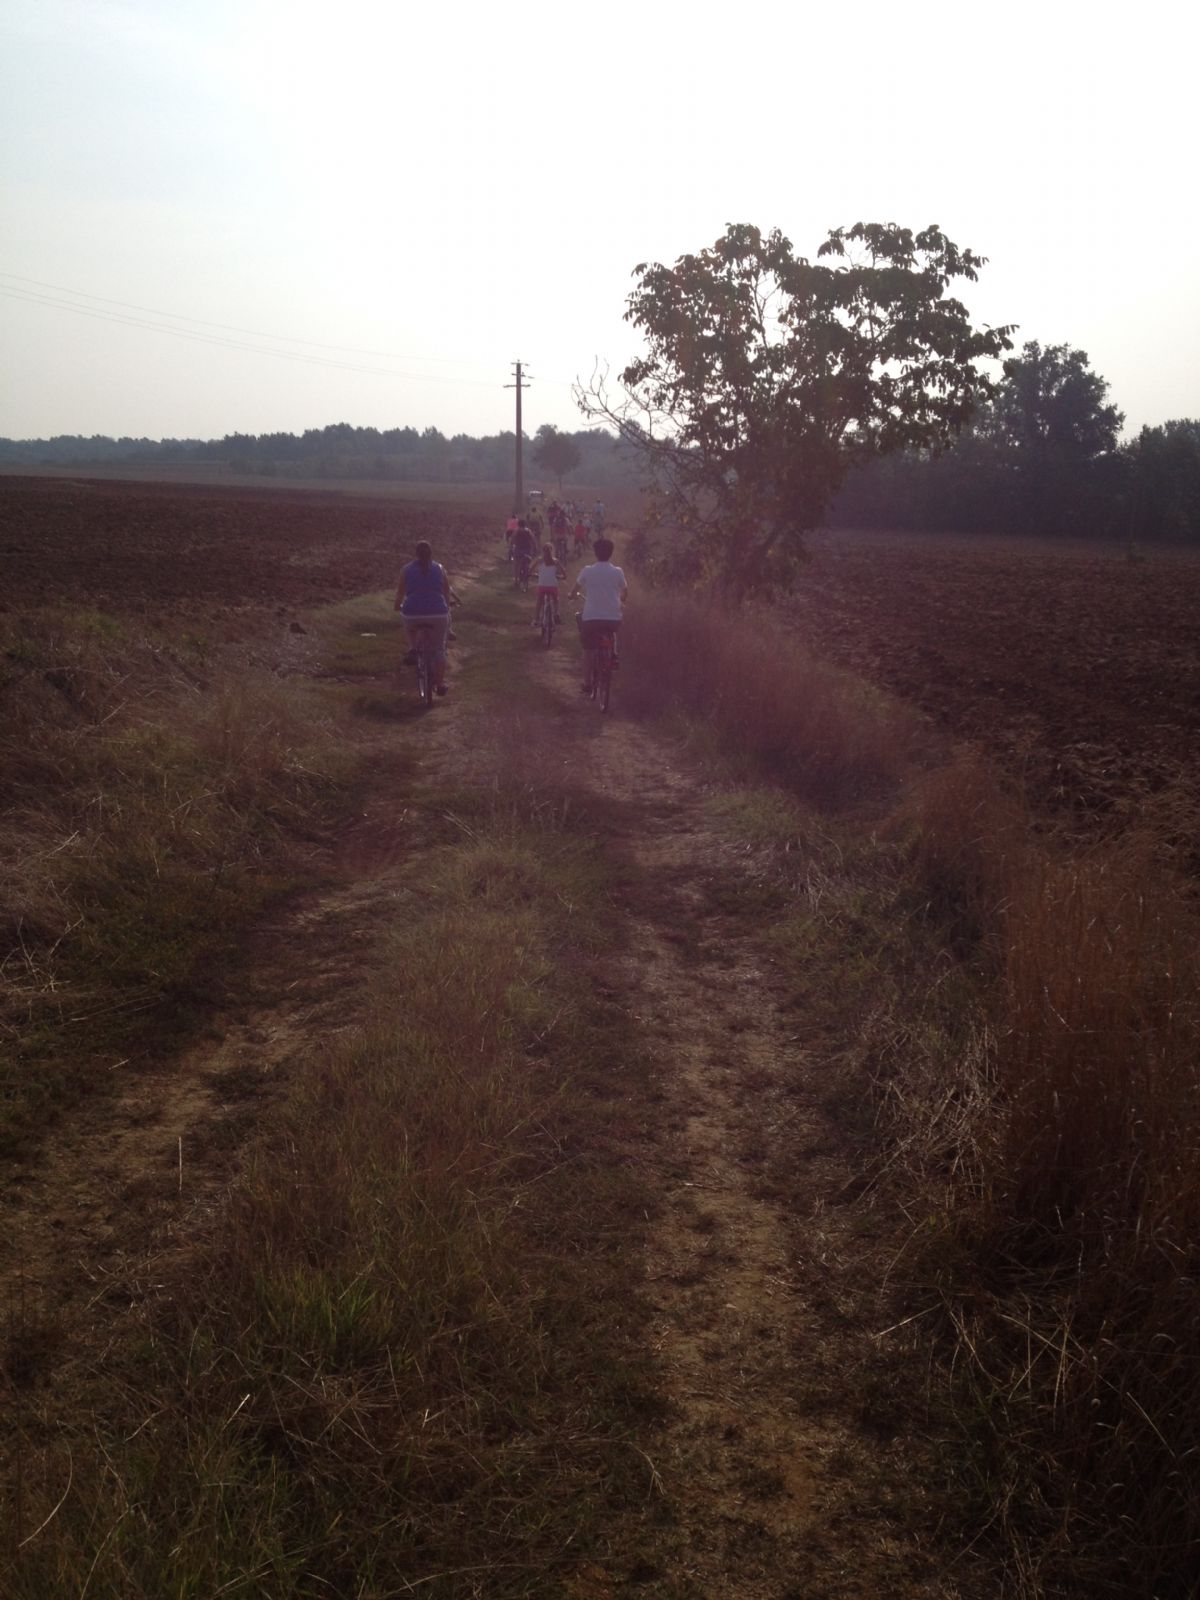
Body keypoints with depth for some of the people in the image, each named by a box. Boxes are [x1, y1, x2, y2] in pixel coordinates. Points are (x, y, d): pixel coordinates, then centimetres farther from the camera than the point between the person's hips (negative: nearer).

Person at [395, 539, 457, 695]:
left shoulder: (407, 570, 7)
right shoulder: (440, 569, 9)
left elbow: (400, 593, 15)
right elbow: (447, 591, 15)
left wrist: (398, 605, 35)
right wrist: (451, 602, 36)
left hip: (413, 614, 0)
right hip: (438, 614, 0)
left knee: (410, 627, 37)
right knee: (439, 649, 16)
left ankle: (412, 650, 18)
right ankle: (440, 684, 18)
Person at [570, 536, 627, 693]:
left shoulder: (587, 571, -2)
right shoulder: (617, 572, 0)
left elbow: (574, 592, 10)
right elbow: (625, 593, 13)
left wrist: (573, 595, 33)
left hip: (591, 618, -1)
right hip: (613, 619, 1)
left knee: (589, 651, 11)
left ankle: (587, 684, 11)